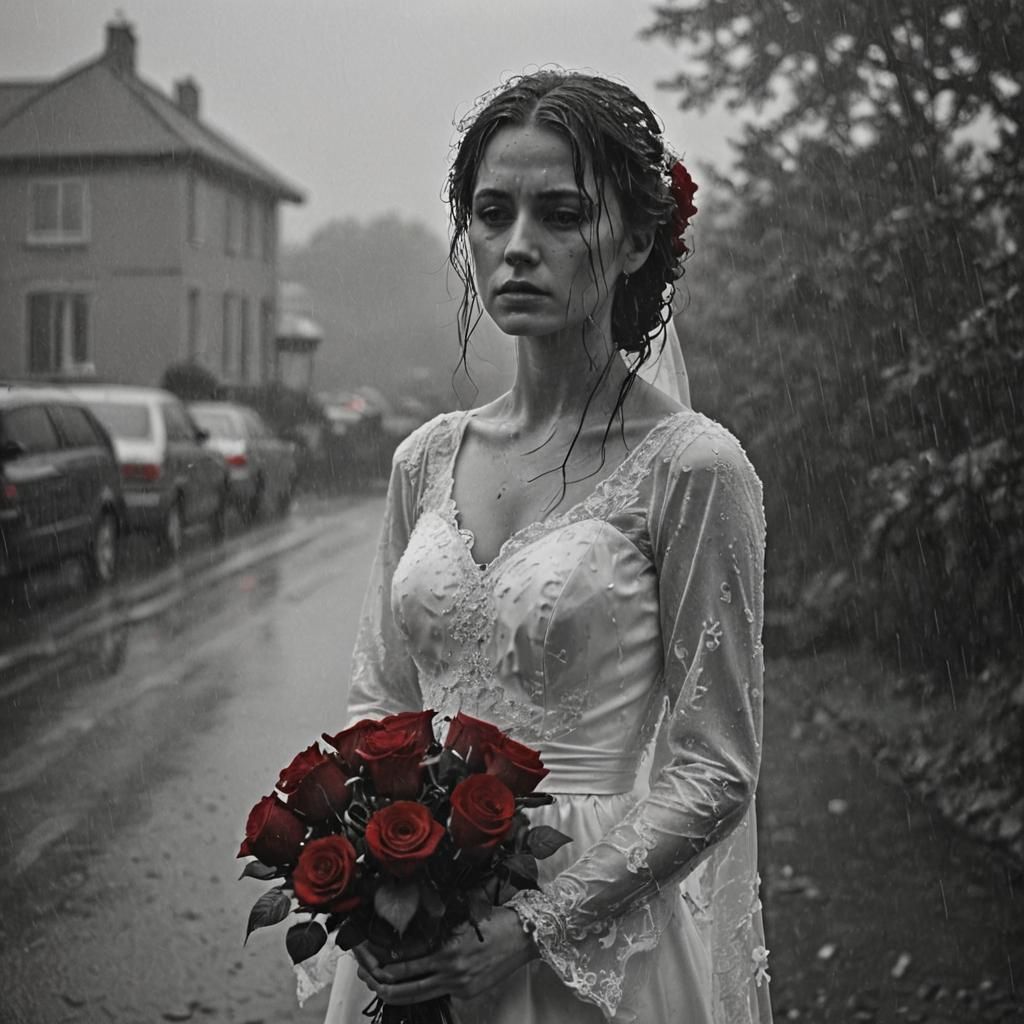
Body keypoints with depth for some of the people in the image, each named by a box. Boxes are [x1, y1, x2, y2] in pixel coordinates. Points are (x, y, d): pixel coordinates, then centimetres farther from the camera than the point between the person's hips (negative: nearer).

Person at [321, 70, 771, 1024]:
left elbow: (714, 775, -11)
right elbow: (378, 701, 8)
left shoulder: (691, 465, -13)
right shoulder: (428, 457, 2)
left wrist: (532, 924, -17)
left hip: (592, 945, -4)